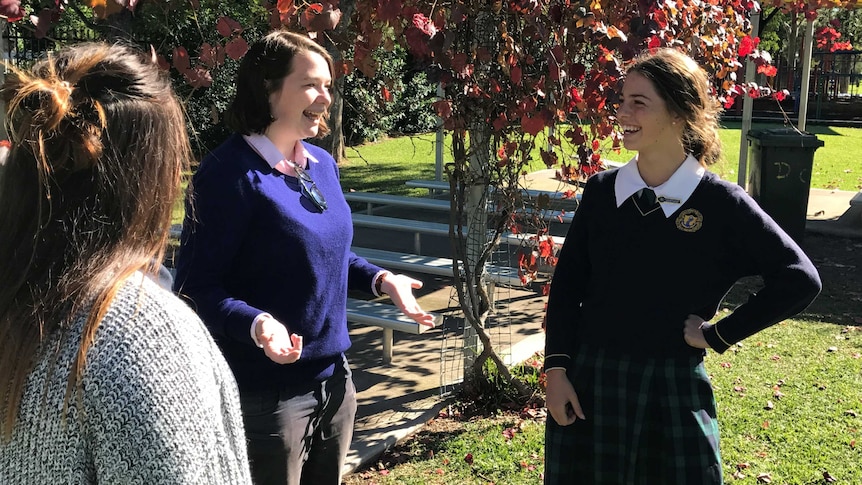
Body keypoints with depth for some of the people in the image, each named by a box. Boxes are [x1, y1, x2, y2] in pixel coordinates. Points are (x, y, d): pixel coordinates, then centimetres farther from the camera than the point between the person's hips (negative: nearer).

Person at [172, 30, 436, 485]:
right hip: (266, 392, -8)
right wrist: (256, 324, -35)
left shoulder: (323, 164, 5)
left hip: (334, 379, 8)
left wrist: (380, 279, 4)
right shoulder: (230, 172, -19)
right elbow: (198, 285, -19)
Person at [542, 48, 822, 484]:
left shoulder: (720, 203, -8)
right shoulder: (601, 190, 1)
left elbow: (799, 279, -6)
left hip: (673, 389, -2)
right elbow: (567, 285, 5)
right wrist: (556, 371, -2)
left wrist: (718, 335, -7)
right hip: (587, 381, 3)